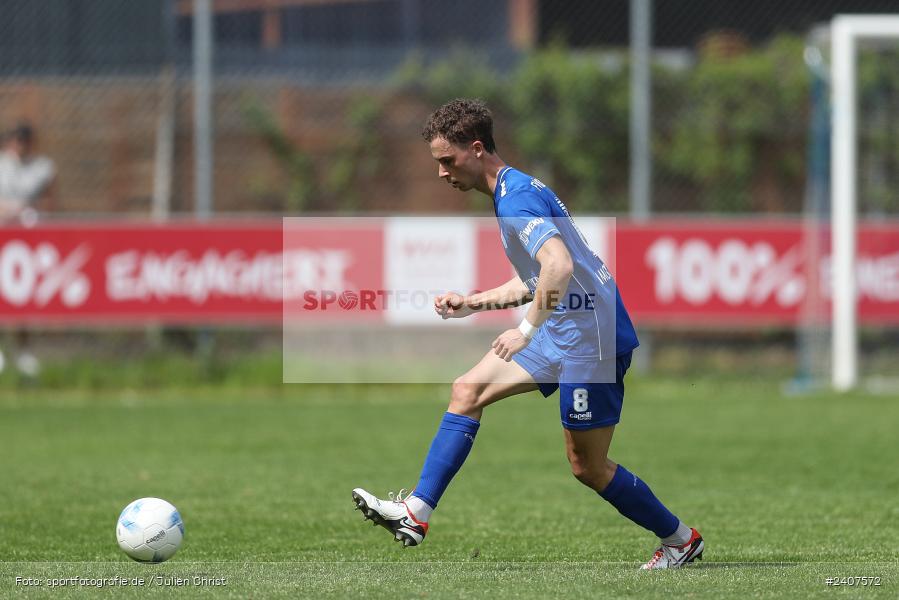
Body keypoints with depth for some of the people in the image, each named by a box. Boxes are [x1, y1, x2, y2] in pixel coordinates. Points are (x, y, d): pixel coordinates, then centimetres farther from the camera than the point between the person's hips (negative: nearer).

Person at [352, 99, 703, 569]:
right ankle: (415, 512, 0)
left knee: (588, 467, -1)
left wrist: (526, 330, -30)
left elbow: (560, 266, -35)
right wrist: (471, 303, 20)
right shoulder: (510, 192, 14)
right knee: (468, 391, 3)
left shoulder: (517, 196, -19)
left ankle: (680, 540, 17)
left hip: (589, 335, -10)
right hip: (560, 331, 10)